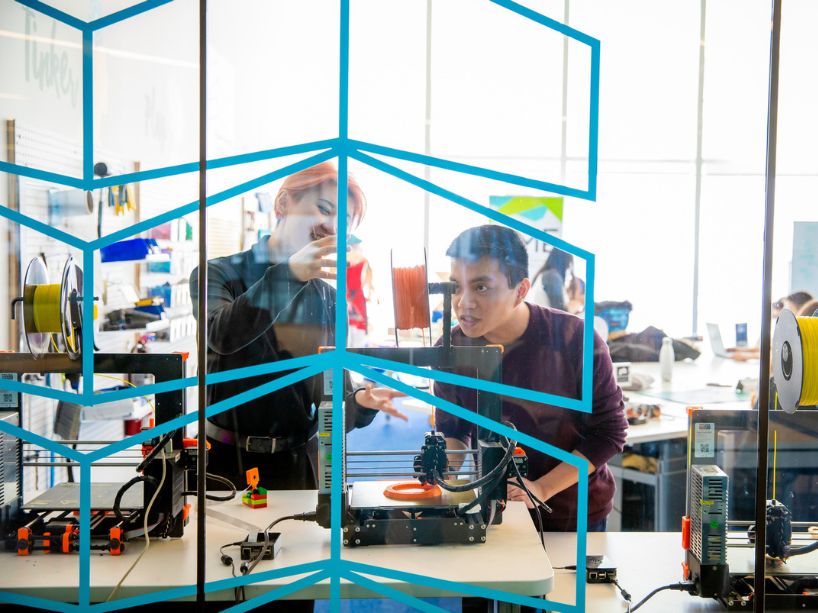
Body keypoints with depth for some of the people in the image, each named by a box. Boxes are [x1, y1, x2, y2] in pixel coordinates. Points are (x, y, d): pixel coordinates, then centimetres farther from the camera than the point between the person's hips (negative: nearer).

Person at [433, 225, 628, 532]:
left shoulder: (574, 339, -22)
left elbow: (608, 432, -15)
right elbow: (452, 430, 2)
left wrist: (541, 489, -23)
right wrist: (444, 470, -19)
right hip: (494, 510, 2)